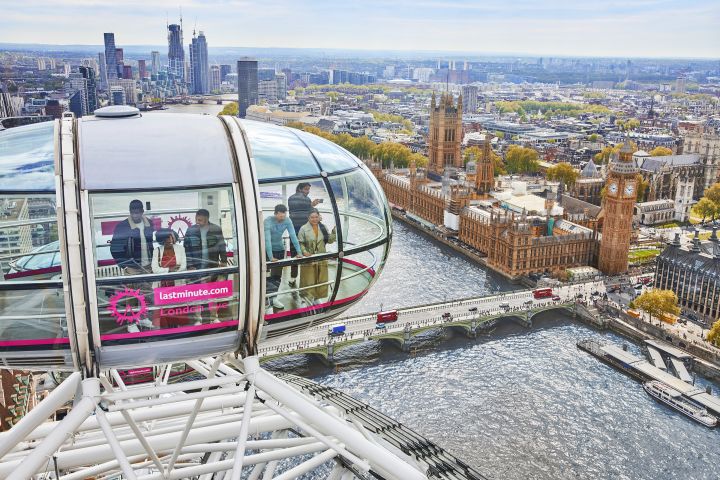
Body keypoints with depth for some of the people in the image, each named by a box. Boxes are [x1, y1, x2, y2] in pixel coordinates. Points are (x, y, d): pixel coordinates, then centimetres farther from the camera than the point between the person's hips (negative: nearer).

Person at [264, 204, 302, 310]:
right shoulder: (268, 222, -27)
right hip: (267, 249, -4)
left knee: (277, 275, 6)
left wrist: (299, 252, -24)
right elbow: (267, 239, -33)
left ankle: (274, 298, 15)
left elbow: (293, 236, -16)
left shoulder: (287, 221, -14)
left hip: (279, 249, 4)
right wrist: (271, 257, -40)